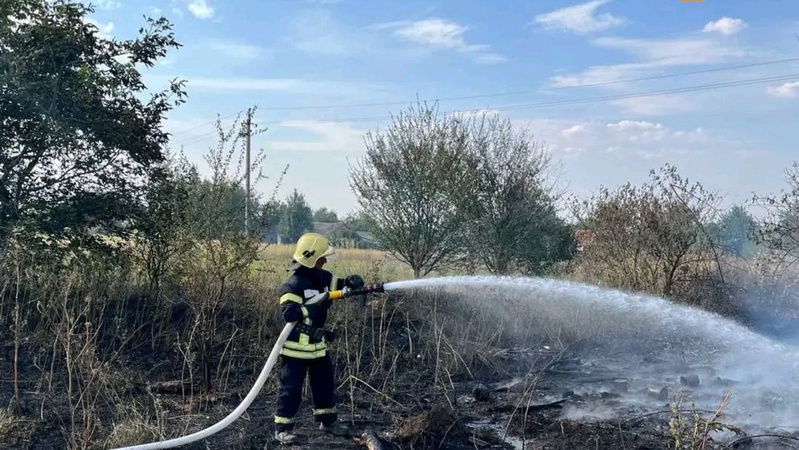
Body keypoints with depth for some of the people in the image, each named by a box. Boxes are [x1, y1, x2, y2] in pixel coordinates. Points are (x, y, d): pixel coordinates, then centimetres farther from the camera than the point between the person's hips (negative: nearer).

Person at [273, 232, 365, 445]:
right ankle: (282, 428, 10)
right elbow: (289, 312, -31)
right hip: (296, 346, -8)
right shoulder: (294, 284, -21)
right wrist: (317, 306, -33)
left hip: (318, 344, 8)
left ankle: (328, 420, 33)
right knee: (291, 388, -1)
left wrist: (352, 281, -10)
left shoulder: (322, 277, 5)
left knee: (325, 383, 18)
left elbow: (341, 285, 14)